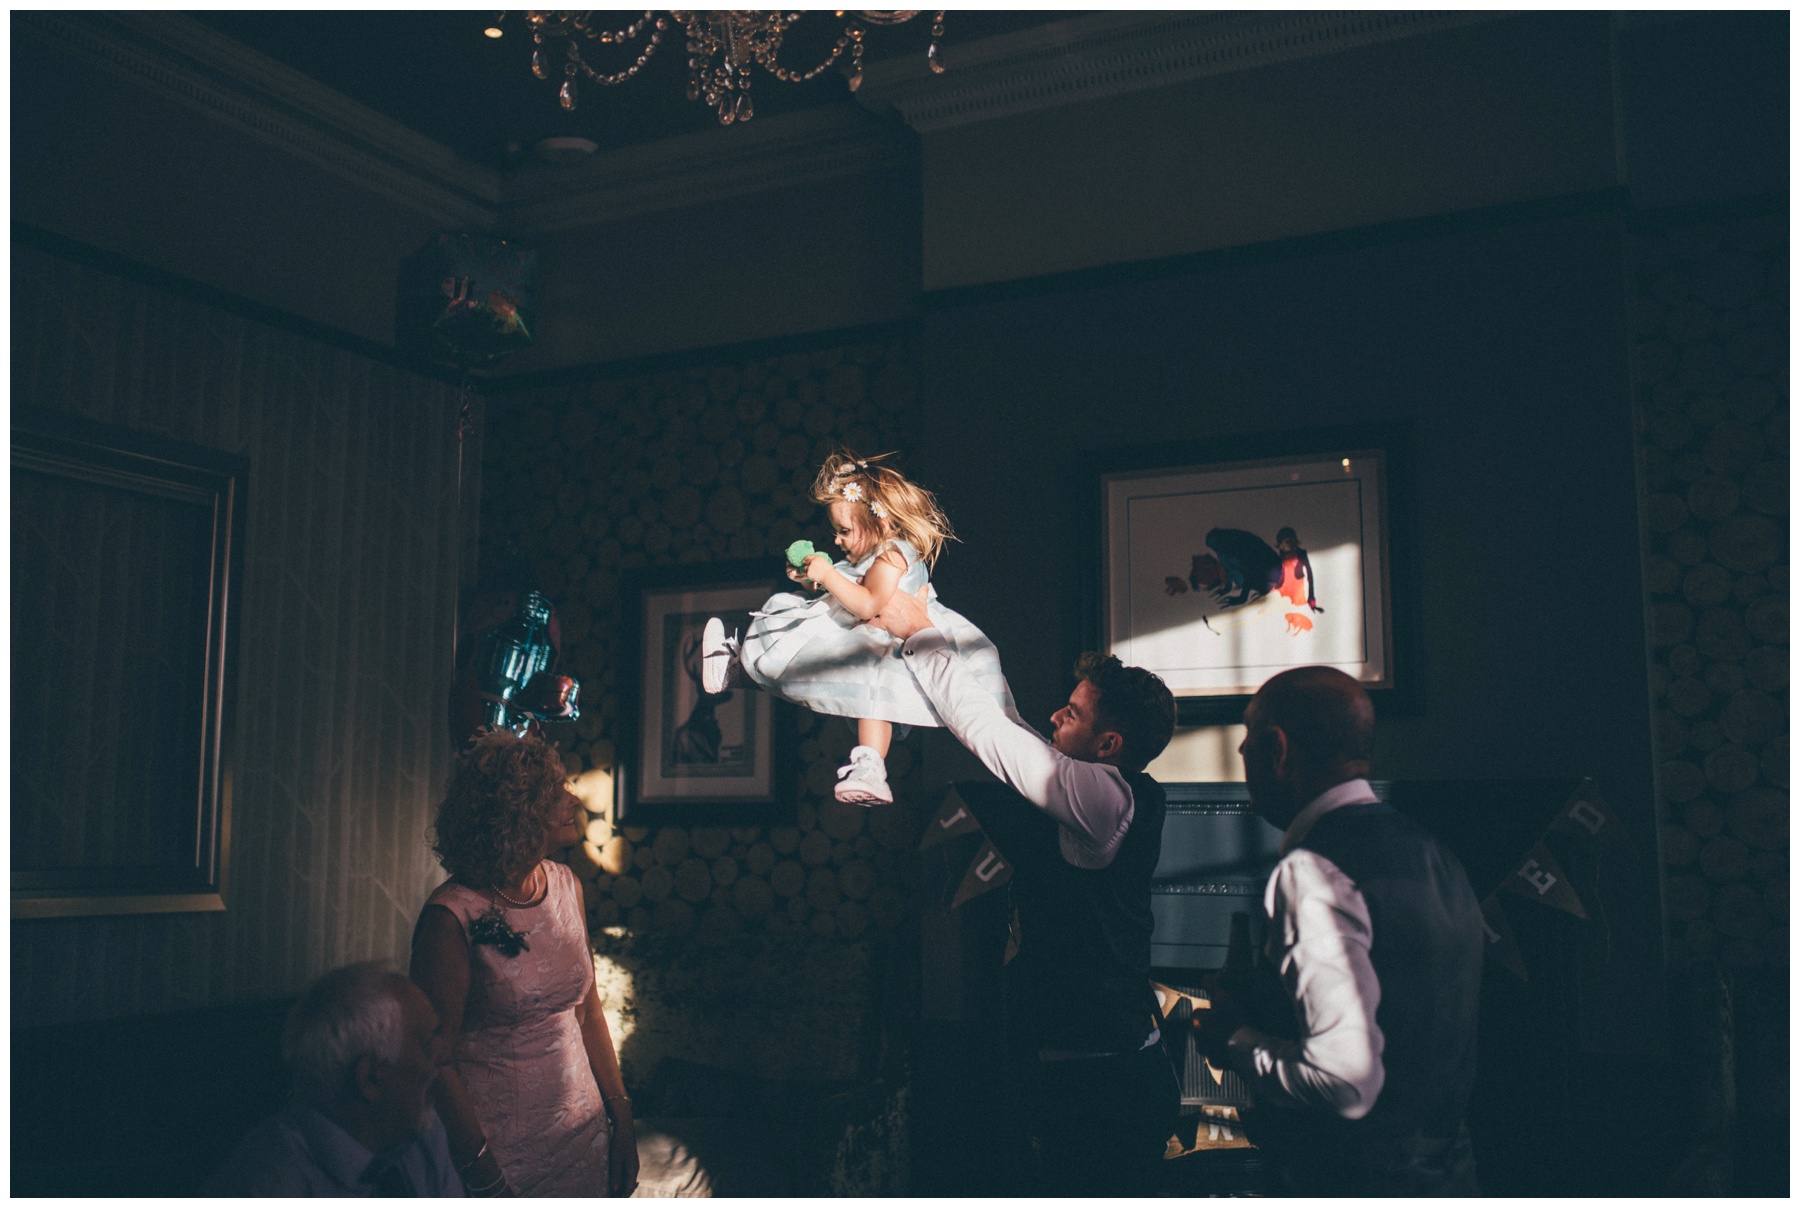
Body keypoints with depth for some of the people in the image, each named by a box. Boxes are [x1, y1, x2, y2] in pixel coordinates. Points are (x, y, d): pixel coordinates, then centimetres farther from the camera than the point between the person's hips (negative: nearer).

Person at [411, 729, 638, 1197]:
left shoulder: (566, 886, 1)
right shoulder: (453, 916, -19)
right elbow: (435, 1057, -16)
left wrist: (621, 1118, 7)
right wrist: (484, 1174, -15)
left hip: (583, 1126, 6)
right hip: (497, 1142, -6)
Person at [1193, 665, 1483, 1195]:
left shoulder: (1312, 872, -21)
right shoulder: (1430, 852, 8)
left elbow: (1347, 1078, -28)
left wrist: (1237, 1042, -11)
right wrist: (1258, 1010, 16)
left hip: (1357, 1184, -9)